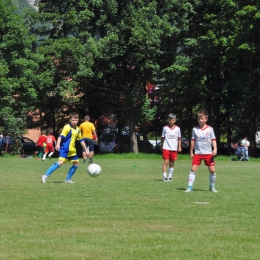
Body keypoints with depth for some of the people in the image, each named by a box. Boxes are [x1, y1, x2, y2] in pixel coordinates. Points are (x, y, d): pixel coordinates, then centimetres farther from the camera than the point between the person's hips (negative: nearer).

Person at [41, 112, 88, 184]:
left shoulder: (77, 130, 13)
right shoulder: (67, 127, -10)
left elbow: (81, 140, 22)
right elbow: (61, 136, -20)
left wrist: (86, 150, 23)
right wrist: (58, 144, -35)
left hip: (72, 150, 8)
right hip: (65, 149, -8)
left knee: (76, 164, 9)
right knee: (60, 162, -22)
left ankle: (68, 179, 19)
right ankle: (46, 175, -21)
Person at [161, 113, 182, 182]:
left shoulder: (177, 128, 5)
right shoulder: (165, 128, 2)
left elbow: (179, 138, 10)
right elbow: (162, 137, 8)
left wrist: (179, 147, 5)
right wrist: (161, 146, 8)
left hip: (174, 148, 2)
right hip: (166, 148, -2)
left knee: (171, 163, 8)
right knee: (165, 162, -10)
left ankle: (170, 177, 16)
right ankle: (164, 177, -10)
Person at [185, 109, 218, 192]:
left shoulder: (210, 129, 0)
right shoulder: (195, 129, 3)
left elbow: (213, 140, 1)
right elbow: (193, 141, 9)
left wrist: (215, 149, -14)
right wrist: (191, 152, 9)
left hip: (208, 153, 0)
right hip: (197, 153, 1)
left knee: (212, 170, -1)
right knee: (193, 169, -8)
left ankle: (212, 187, 16)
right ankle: (189, 187, -5)